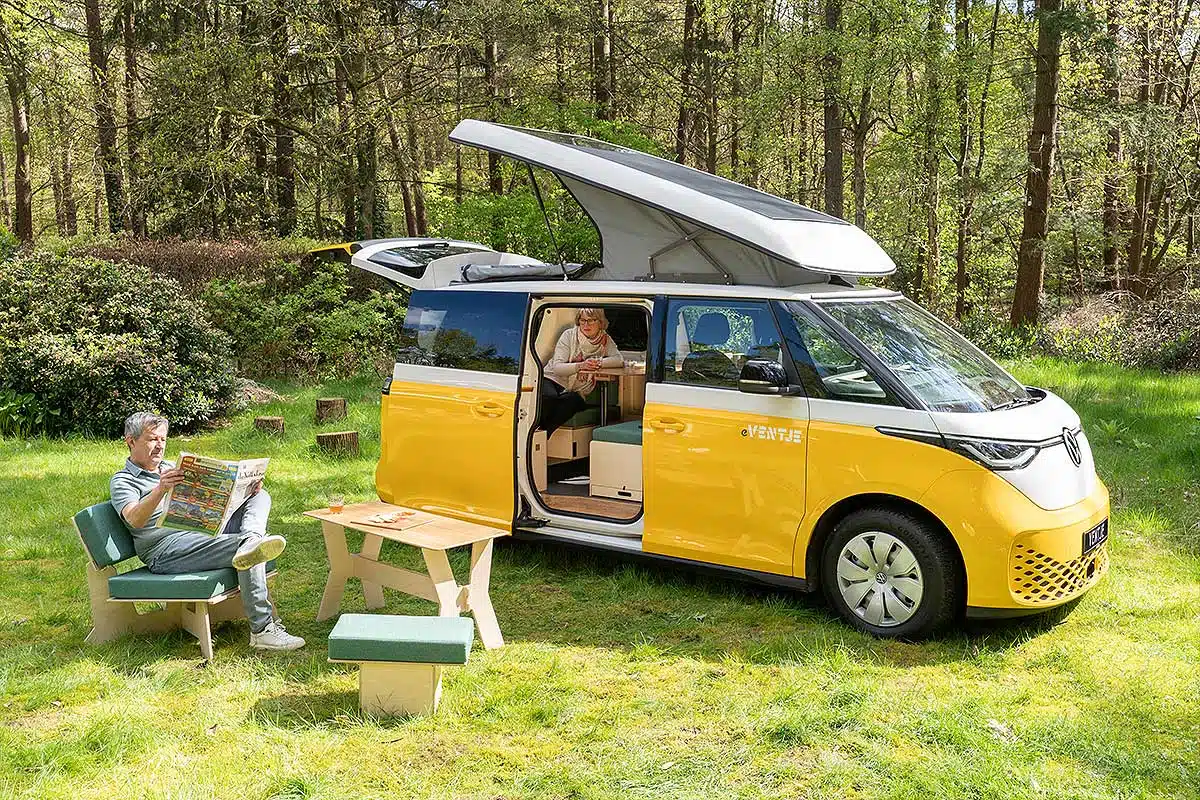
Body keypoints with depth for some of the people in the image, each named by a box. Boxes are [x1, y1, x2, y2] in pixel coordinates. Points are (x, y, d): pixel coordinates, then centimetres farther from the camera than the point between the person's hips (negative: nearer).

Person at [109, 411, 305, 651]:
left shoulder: (170, 468, 30)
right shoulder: (122, 481, 5)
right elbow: (135, 520, -16)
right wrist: (160, 490, -36)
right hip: (168, 549, -8)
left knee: (260, 496, -2)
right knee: (246, 549, -29)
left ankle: (252, 541, -35)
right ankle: (262, 630, -34)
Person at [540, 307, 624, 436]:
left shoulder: (605, 340, 3)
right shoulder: (569, 335, -5)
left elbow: (620, 360, -10)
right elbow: (557, 367, -14)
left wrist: (598, 362, -25)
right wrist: (580, 366, -31)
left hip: (575, 392, 2)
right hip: (552, 380, -1)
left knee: (572, 400, -35)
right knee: (548, 397, -37)